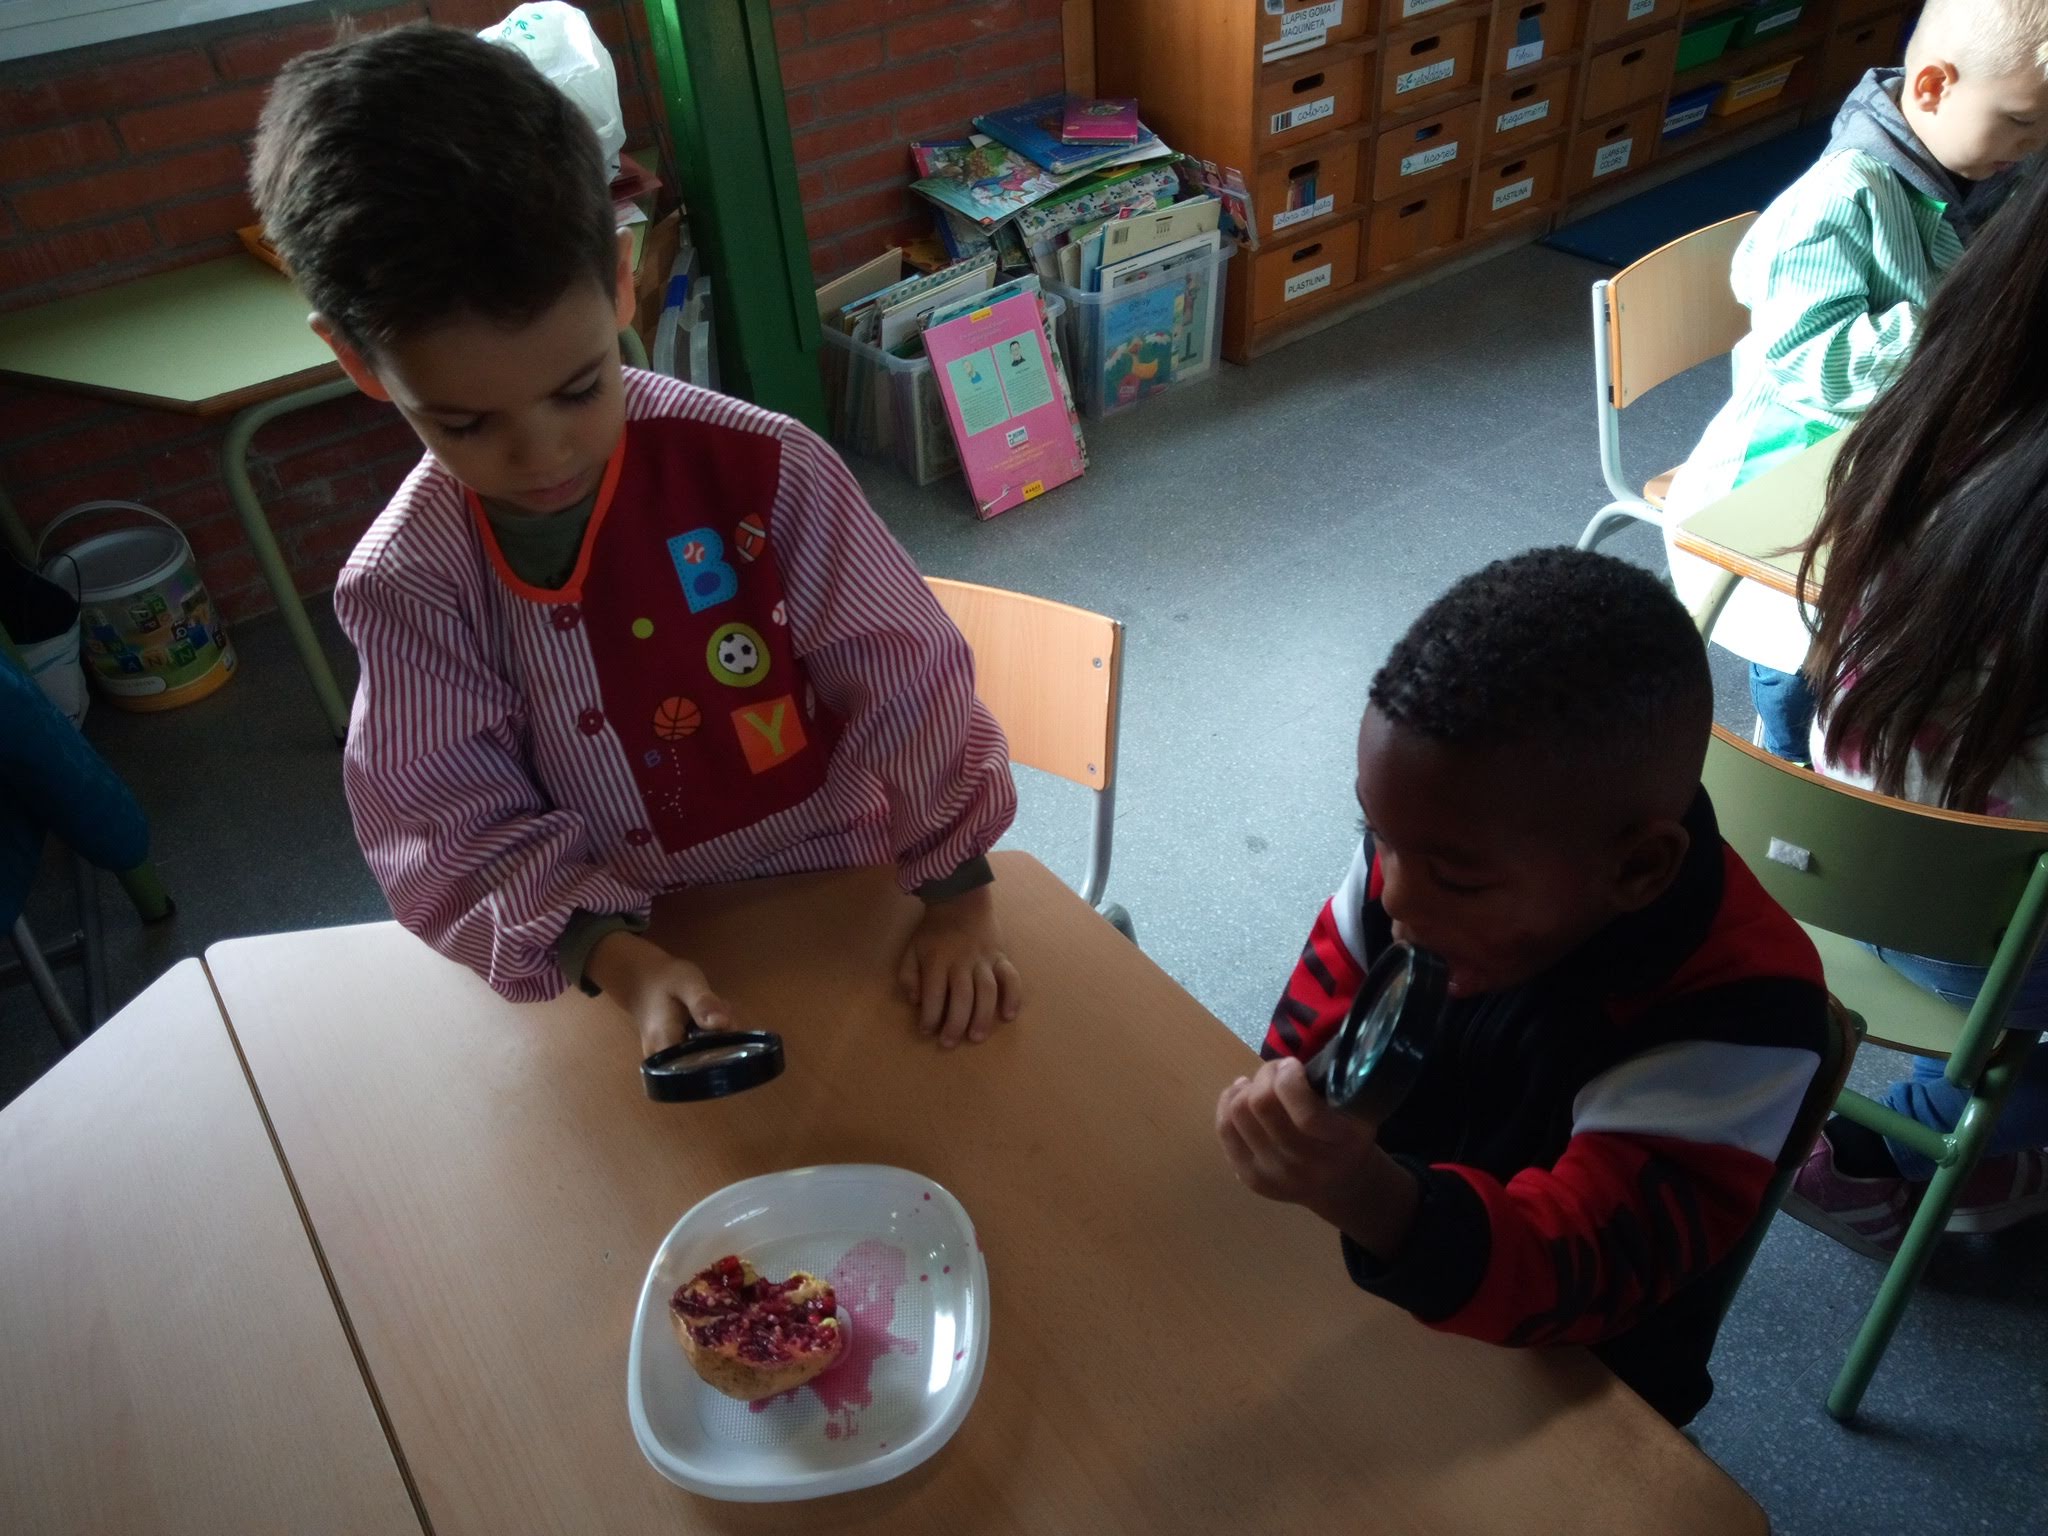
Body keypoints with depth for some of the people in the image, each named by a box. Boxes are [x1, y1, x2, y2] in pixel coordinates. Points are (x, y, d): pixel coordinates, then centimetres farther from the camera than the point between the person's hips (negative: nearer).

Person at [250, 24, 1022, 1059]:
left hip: (844, 882, -2)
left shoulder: (760, 468, -18)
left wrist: (959, 899, -12)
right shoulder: (402, 584, -12)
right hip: (642, 941, 3)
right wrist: (617, 962, -24)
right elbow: (456, 829, -9)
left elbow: (906, 683, -12)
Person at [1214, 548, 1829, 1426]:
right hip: (1350, 1303, 3)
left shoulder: (1732, 1019, -29)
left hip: (1552, 1395, -3)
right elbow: (1310, 1036, -1)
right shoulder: (1431, 839, -15)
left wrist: (1387, 1211, -51)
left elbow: (1589, 1264, -33)